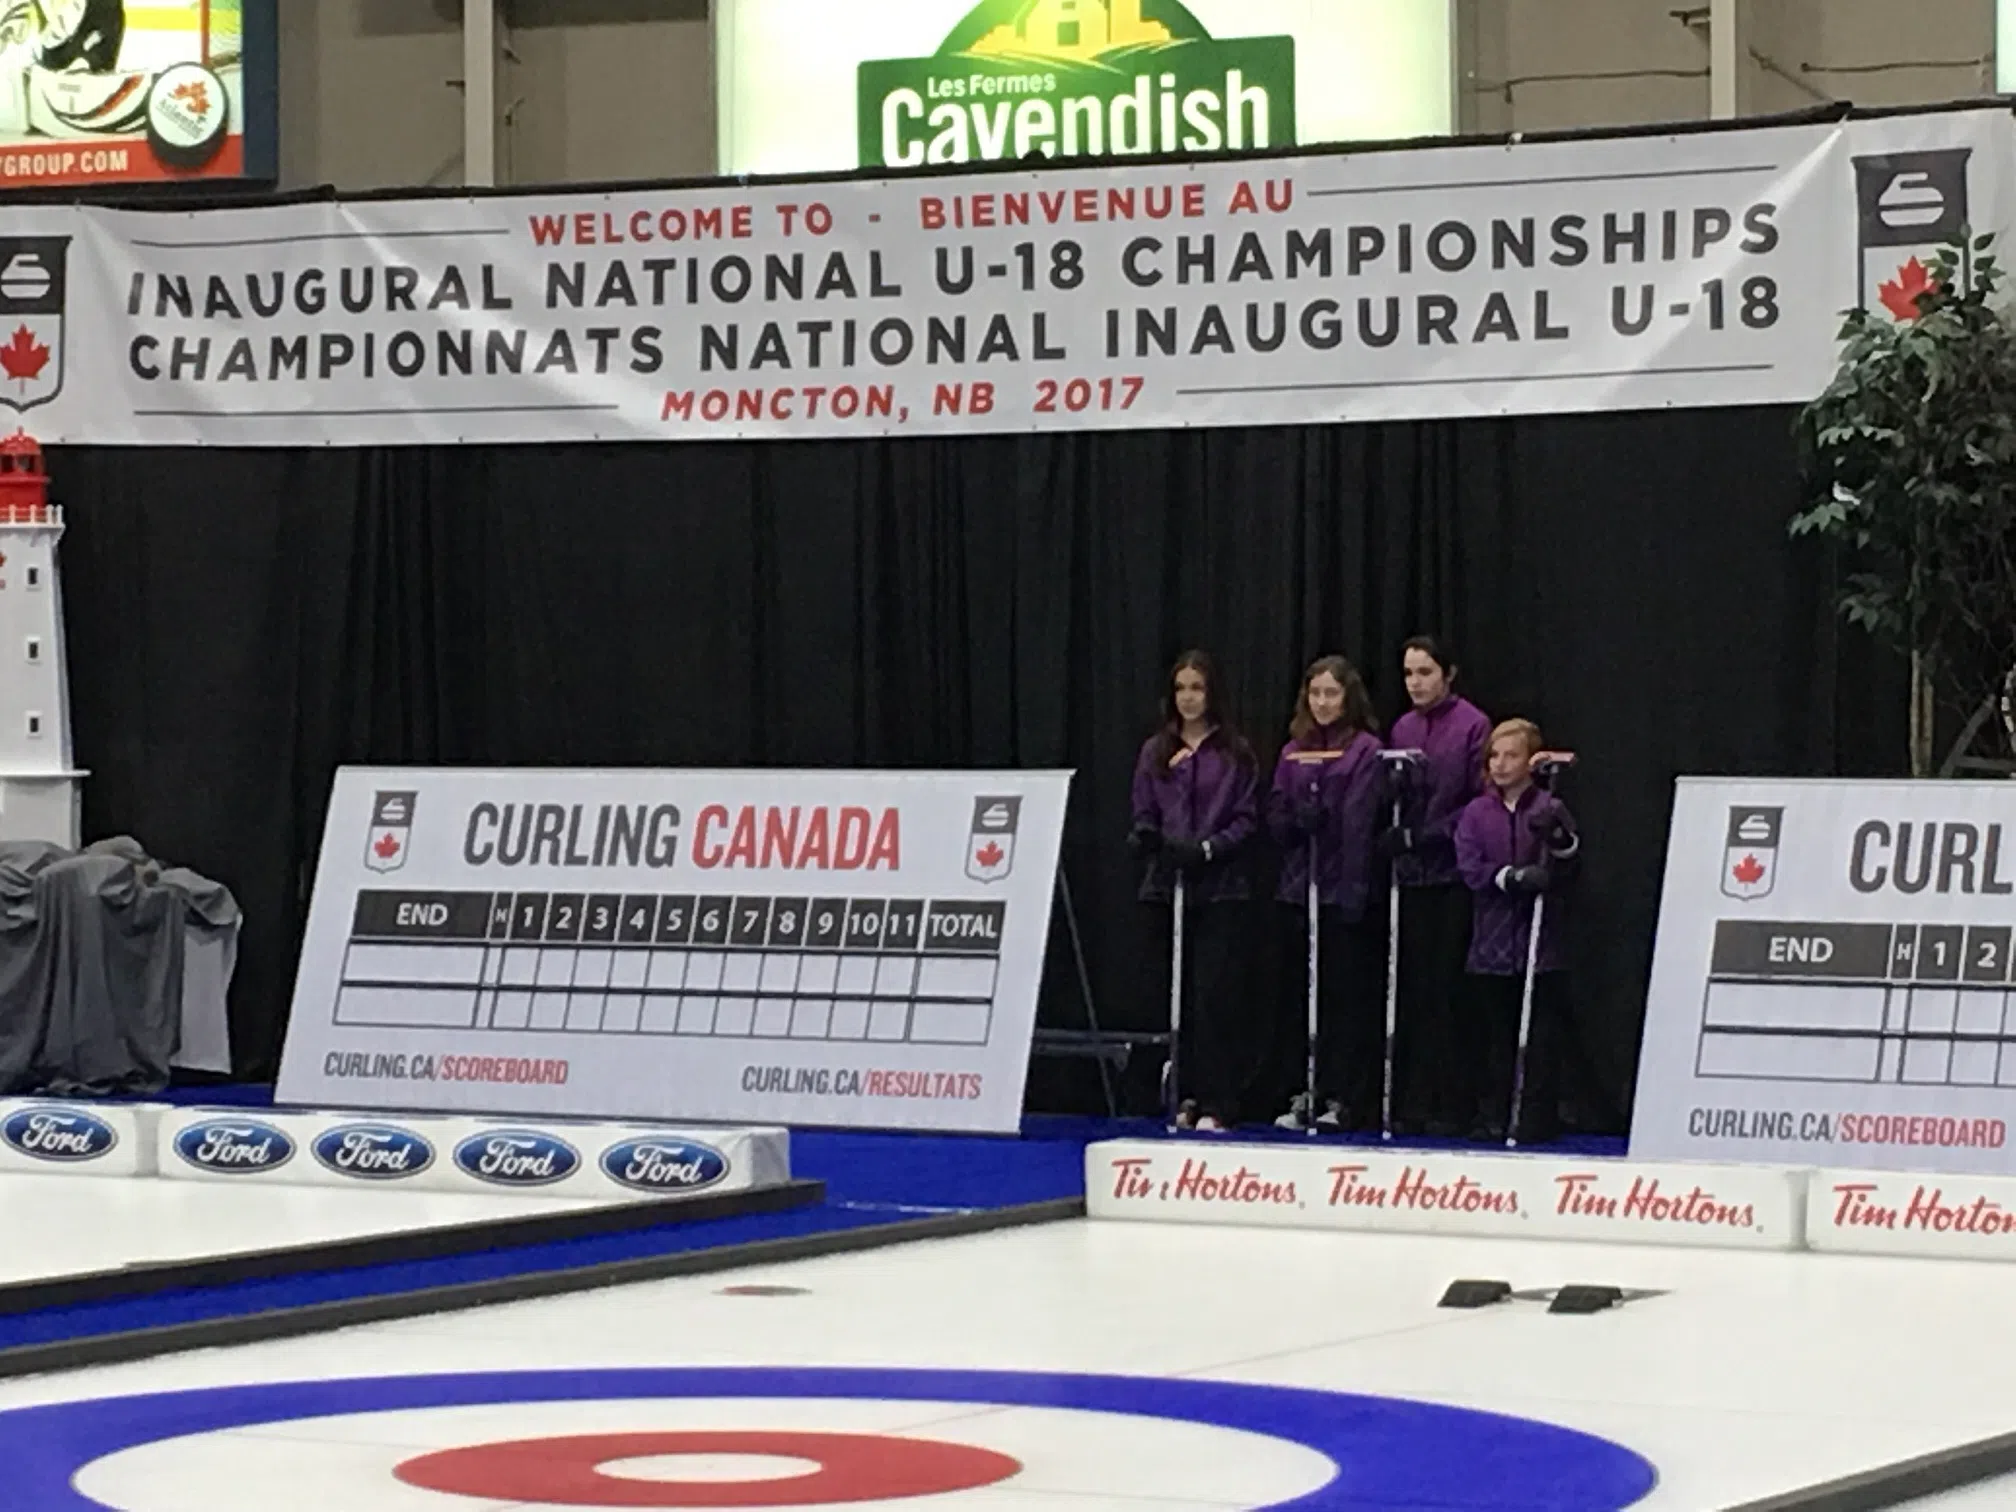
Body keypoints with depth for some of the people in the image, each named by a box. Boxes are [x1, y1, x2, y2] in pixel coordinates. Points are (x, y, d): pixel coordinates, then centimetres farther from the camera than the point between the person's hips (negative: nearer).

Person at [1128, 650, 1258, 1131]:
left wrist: (1207, 848, -14)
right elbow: (1143, 815, 11)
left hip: (1219, 888, -3)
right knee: (1176, 996, 3)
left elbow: (1247, 819, 0)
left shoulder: (1234, 752, 3)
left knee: (1214, 995, -8)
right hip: (1168, 887, 3)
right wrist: (1147, 839, -11)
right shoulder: (1155, 752, 12)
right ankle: (1185, 1098, 10)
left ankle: (1215, 1104, -6)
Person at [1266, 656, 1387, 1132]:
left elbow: (1360, 824, -11)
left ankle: (1345, 1101, 0)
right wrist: (1302, 817, -13)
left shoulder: (1366, 750, -5)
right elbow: (1276, 818, 9)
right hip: (1300, 890, 6)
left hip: (1345, 892, -6)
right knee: (1306, 994, 9)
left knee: (1348, 995, -3)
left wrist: (1354, 893, -17)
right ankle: (1308, 1096, 14)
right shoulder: (1293, 752, 13)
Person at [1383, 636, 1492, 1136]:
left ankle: (1454, 1106, -1)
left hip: (1454, 874, -5)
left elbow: (1481, 801, -9)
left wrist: (1424, 836, -15)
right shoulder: (1402, 729, 14)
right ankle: (1413, 1104, 8)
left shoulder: (1472, 725, -5)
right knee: (1414, 991, 5)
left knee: (1450, 991, -5)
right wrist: (1393, 837, 0)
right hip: (1412, 875, 5)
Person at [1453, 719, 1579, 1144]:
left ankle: (1538, 1121, 2)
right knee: (1495, 1036, 9)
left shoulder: (1548, 810, 0)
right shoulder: (1476, 813, 7)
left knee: (1540, 1038, -1)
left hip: (1539, 941, -2)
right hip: (1492, 943, 2)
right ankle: (1493, 1118, 14)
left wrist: (1559, 836, -30)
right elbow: (1471, 869, -4)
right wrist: (1516, 877, -18)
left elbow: (1566, 868, -9)